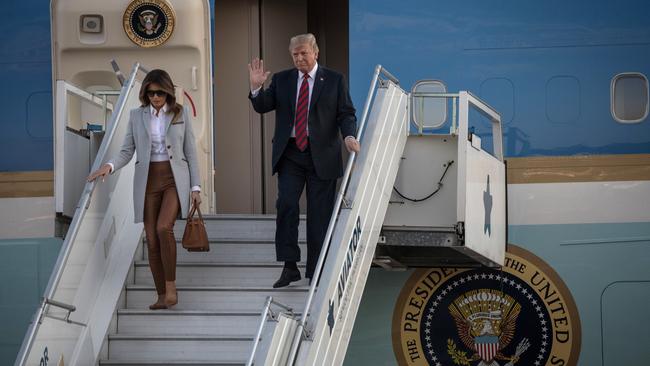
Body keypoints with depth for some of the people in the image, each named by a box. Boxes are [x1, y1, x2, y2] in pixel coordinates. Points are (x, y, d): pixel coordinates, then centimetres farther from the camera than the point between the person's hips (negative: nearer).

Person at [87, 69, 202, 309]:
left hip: (175, 179, -2)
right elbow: (127, 151, 5)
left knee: (163, 227, -24)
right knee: (152, 240, 0)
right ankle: (162, 296, 9)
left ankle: (171, 286, -10)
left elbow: (190, 152, 4)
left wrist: (195, 187, -1)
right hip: (148, 181, 2)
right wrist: (109, 166, -15)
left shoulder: (181, 114, 4)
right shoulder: (137, 116, 7)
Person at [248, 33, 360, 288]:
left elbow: (346, 113, 2)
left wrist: (349, 136, -17)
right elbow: (262, 107, 6)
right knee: (286, 205, -13)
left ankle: (316, 273, 10)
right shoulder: (281, 80, 9)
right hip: (290, 153, 1)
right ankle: (290, 267, -6)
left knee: (319, 214, 2)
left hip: (322, 155, -1)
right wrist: (256, 87, -12)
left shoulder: (334, 80, 4)